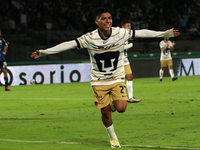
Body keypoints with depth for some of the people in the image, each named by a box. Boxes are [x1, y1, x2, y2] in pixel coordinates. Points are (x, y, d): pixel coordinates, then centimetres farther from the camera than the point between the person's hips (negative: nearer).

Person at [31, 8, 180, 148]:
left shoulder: (121, 33, -12)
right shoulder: (89, 38, -17)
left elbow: (142, 33, -3)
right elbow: (69, 45, -15)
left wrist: (165, 34, 0)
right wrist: (44, 52, -20)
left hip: (117, 79, 1)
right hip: (99, 81, -1)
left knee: (121, 108, -16)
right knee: (105, 112, 1)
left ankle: (113, 104, 22)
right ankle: (113, 137, 28)